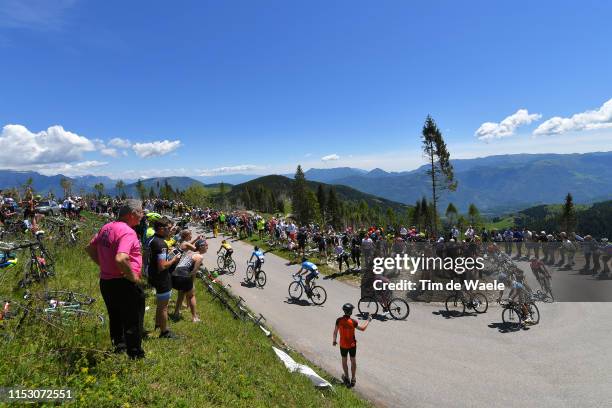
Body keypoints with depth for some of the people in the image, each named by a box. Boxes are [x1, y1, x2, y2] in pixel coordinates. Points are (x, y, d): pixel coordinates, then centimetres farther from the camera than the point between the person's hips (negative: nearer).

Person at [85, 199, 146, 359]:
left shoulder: (106, 228, 6)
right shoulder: (128, 232, -22)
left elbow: (90, 248, 17)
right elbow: (120, 259, -35)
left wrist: (103, 265, 15)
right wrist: (134, 277, -22)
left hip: (105, 281, 9)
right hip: (125, 284, -9)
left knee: (115, 318, 24)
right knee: (133, 322, 5)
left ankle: (119, 348, 41)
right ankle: (135, 356, 14)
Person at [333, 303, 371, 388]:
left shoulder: (339, 320, -18)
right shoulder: (353, 322, -22)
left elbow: (335, 331, -9)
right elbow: (363, 328, -9)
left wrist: (334, 340, 8)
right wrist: (368, 320, 5)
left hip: (343, 344, 1)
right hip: (352, 344, -1)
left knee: (344, 360, 20)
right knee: (353, 360, 16)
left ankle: (346, 378, 30)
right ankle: (353, 379, 26)